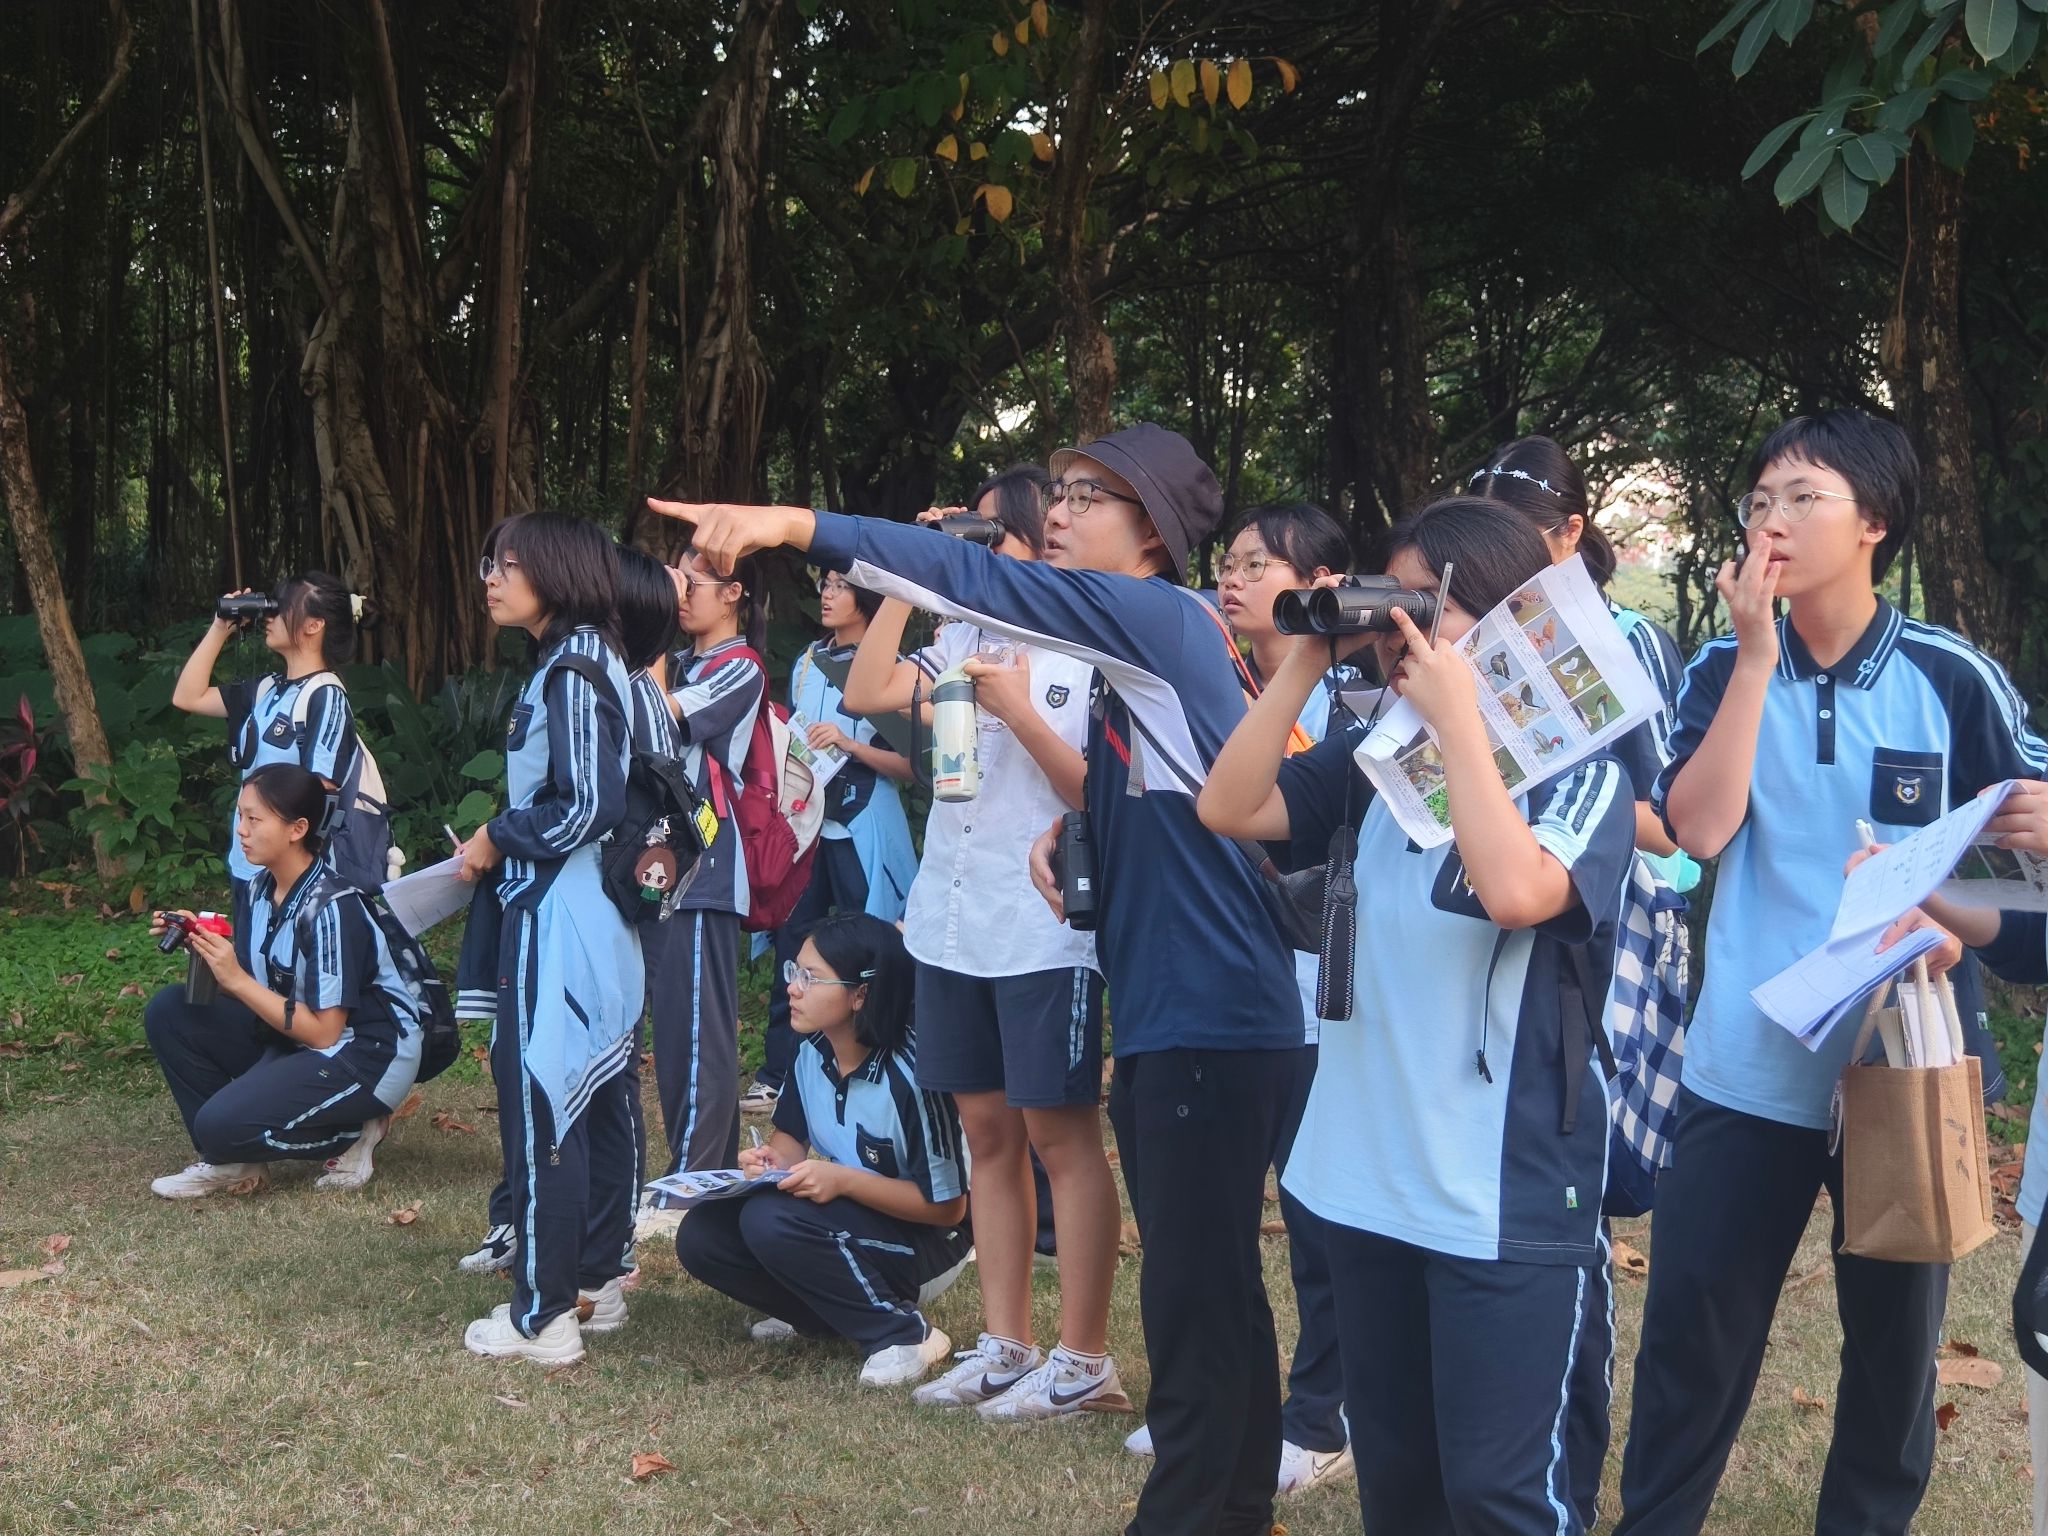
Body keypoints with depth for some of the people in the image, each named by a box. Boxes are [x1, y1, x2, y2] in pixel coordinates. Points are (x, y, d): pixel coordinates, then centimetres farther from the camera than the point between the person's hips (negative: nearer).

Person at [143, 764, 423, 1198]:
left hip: (369, 1058, -9)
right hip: (294, 1038, 9)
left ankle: (350, 1134, -1)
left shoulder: (330, 909, -22)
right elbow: (243, 987, 3)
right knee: (169, 1012, -2)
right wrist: (201, 944, -12)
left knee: (222, 1124, -25)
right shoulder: (261, 888, 2)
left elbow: (323, 1032, -22)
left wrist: (237, 980, -22)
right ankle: (229, 1160, 3)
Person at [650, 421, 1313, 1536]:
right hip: (1165, 1015, 10)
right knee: (1214, 1285, 17)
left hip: (1211, 1016, -10)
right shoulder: (1124, 655, 15)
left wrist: (796, 526, -26)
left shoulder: (1162, 620, -11)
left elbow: (983, 581, -21)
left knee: (1193, 1297, -5)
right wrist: (1068, 833, 2)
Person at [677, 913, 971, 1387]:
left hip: (924, 1244, -8)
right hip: (847, 1219, 8)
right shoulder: (812, 1052, -4)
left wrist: (844, 1180, -29)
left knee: (771, 1220, -31)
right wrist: (771, 1161, -13)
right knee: (702, 1236, -9)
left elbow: (948, 1205, -20)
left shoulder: (910, 1074, -26)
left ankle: (903, 1334, -16)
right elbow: (791, 1137, 11)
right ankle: (833, 1312, 6)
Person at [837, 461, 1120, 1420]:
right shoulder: (966, 640, 12)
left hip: (1048, 932, -7)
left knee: (1060, 1133, -3)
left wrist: (1020, 712, -19)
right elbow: (866, 692, 2)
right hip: (953, 922, 7)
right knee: (988, 1130, 10)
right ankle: (1003, 1346, 18)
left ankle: (1082, 1359, 4)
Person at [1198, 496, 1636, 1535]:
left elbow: (1516, 892, -29)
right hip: (1366, 1174, 6)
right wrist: (1304, 662, -4)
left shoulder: (1580, 770, -10)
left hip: (1503, 1194, -6)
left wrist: (1457, 718, -21)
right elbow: (1228, 809, 1)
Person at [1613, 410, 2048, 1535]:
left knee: (1895, 1340, 12)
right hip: (1746, 1072, 1)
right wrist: (1758, 653, -15)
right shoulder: (1724, 670, 1)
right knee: (1691, 1336, 5)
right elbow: (1696, 829, -13)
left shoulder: (1952, 679, -4)